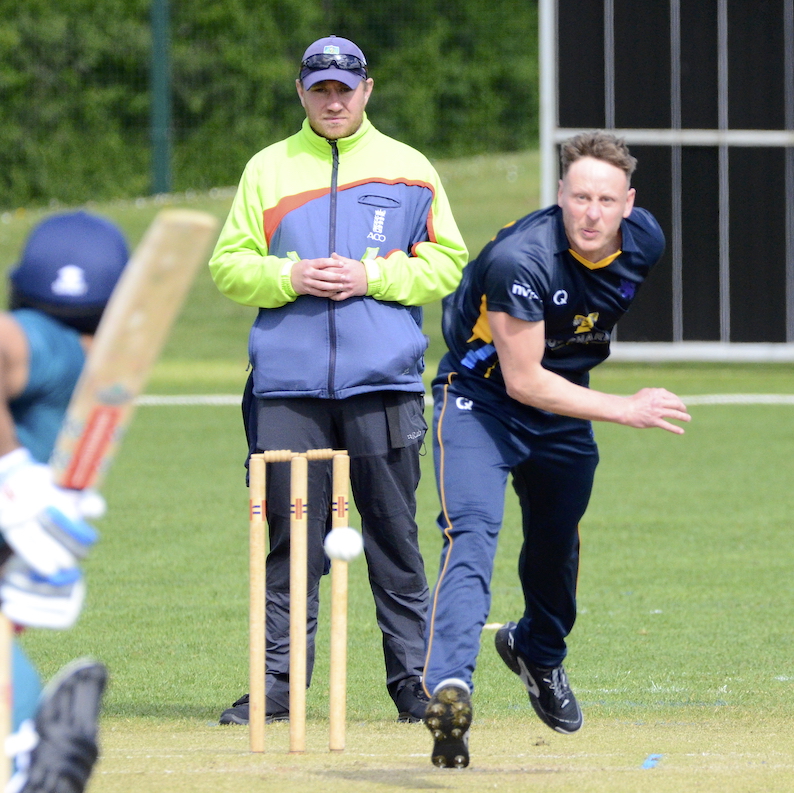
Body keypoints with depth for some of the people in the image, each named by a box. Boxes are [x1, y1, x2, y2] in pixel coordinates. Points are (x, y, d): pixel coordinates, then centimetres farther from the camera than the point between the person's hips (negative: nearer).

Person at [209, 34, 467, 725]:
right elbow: (228, 266, 10)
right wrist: (288, 277, -8)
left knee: (394, 535, 0)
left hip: (384, 382, -1)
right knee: (291, 537, 0)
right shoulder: (268, 169, 13)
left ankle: (412, 680, 5)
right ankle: (280, 682, 3)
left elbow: (447, 263, 6)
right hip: (288, 385, 1)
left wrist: (373, 277, -8)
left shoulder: (408, 169, 10)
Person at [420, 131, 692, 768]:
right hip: (482, 399, -6)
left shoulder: (644, 242, -13)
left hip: (564, 409, 6)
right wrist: (624, 410, -30)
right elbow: (523, 381, -29)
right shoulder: (520, 259, -33)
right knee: (474, 532, -26)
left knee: (556, 543, 22)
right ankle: (450, 686, -44)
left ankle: (539, 653, 52)